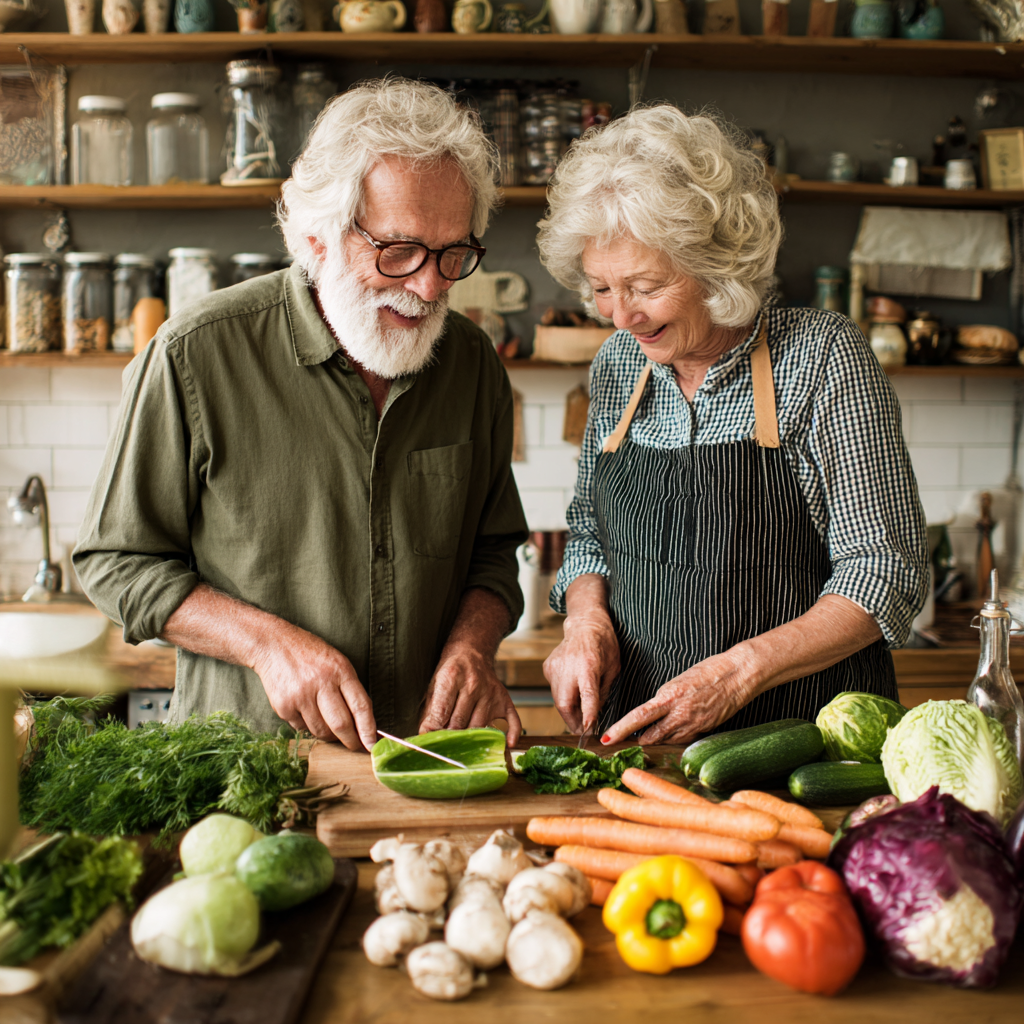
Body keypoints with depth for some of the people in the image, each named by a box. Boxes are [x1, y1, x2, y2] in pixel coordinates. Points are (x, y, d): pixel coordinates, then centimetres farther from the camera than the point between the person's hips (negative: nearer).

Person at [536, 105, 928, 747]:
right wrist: (586, 618, -2)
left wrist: (737, 671, -18)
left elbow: (888, 572, -9)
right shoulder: (618, 364, 7)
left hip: (804, 729, -4)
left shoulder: (823, 356, -8)